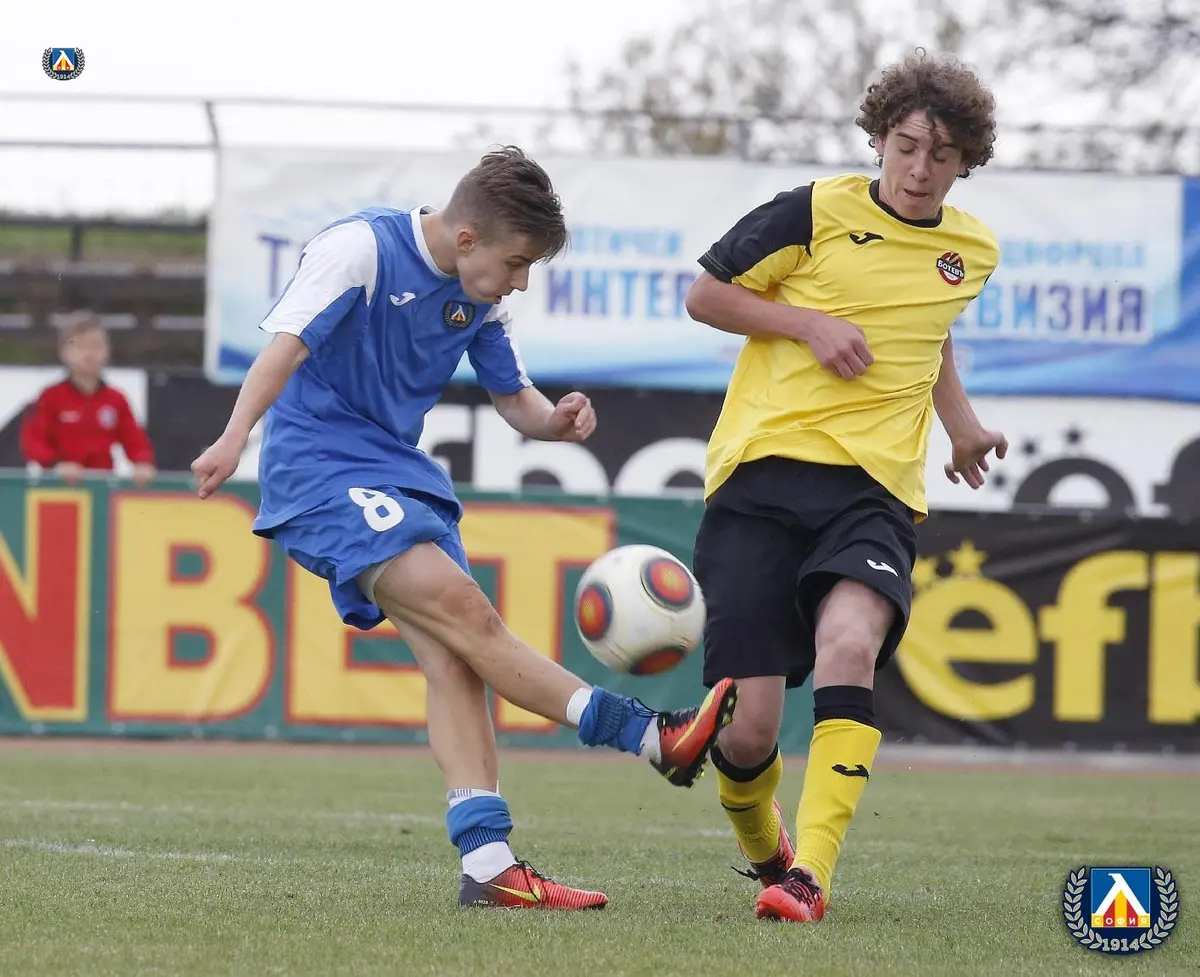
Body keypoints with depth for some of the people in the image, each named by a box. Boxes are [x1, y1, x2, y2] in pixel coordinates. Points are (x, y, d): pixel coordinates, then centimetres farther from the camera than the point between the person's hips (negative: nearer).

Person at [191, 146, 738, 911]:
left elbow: (513, 396, 16)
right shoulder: (360, 247, -13)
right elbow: (288, 345, -23)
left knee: (452, 655, -7)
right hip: (320, 468, -8)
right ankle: (654, 738, -25)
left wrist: (556, 420, -9)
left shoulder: (479, 297, 9)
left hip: (400, 474, 8)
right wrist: (236, 438, -38)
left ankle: (488, 863, -12)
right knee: (464, 609, -22)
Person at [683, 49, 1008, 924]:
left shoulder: (973, 252, 14)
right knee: (751, 728, -7)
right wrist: (808, 323, -5)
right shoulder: (817, 213, 0)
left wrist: (960, 420, 34)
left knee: (849, 643, -32)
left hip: (876, 488, 2)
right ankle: (764, 851, 28)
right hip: (762, 470, -2)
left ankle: (808, 876, -35)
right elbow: (705, 295, 6)